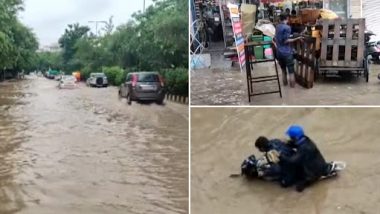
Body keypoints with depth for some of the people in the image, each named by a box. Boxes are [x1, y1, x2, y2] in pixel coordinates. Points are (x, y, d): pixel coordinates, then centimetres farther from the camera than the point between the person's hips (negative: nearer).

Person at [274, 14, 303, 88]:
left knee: (283, 71, 16)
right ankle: (293, 86, 2)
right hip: (286, 53, -7)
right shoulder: (287, 27, -13)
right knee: (291, 72, 0)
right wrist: (297, 39, -16)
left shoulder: (277, 27, 9)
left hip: (279, 52, 7)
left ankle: (285, 84, 22)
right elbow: (286, 41, -17)